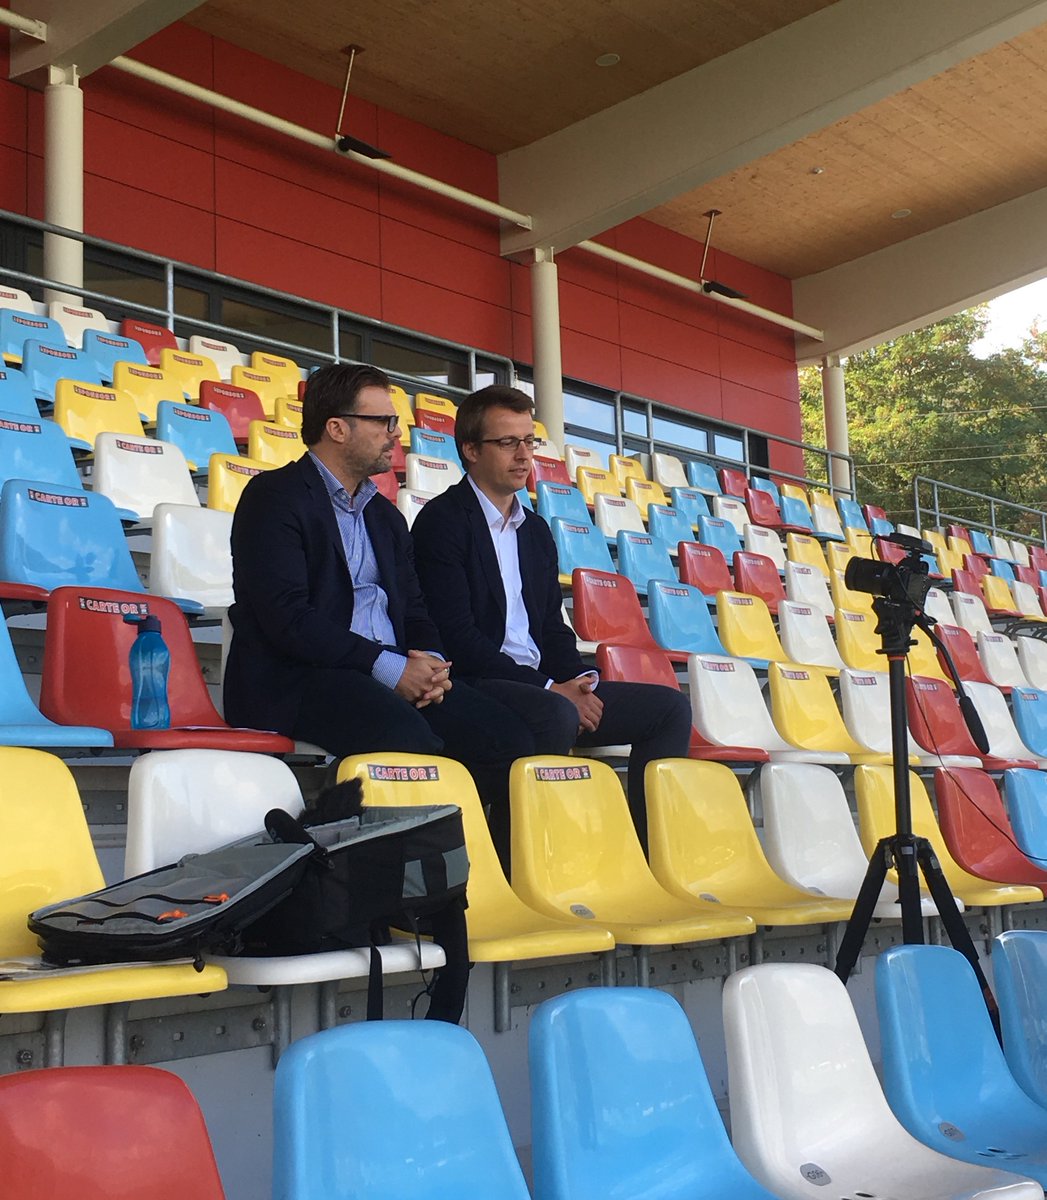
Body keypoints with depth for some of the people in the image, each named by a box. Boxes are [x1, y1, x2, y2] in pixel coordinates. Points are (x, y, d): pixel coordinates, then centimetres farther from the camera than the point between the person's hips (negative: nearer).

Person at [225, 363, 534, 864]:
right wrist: (387, 666, -17)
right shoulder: (274, 496, 0)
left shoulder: (385, 515, 25)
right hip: (297, 678, -7)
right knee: (412, 740, -36)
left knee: (510, 738, -14)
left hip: (393, 676, 7)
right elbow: (286, 617, -13)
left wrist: (430, 663, -2)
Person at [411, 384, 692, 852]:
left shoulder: (536, 530, 21)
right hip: (476, 687, -8)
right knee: (556, 715, -37)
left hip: (541, 686, 8)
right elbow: (456, 635, -14)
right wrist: (549, 689, -17)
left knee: (669, 707, -2)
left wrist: (579, 682, -2)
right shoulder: (443, 520, -5)